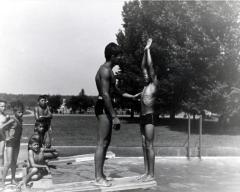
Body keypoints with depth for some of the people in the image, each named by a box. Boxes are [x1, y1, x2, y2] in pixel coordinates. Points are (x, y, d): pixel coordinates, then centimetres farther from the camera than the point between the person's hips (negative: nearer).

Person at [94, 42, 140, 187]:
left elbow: (115, 90, 28)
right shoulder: (105, 70, -14)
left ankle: (100, 174, 21)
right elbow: (105, 94, -22)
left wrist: (132, 96, 29)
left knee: (106, 142, 14)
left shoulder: (107, 70, 19)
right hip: (103, 107, -11)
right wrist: (114, 116, -23)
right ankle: (99, 178, 0)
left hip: (106, 107, 11)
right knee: (102, 143, -7)